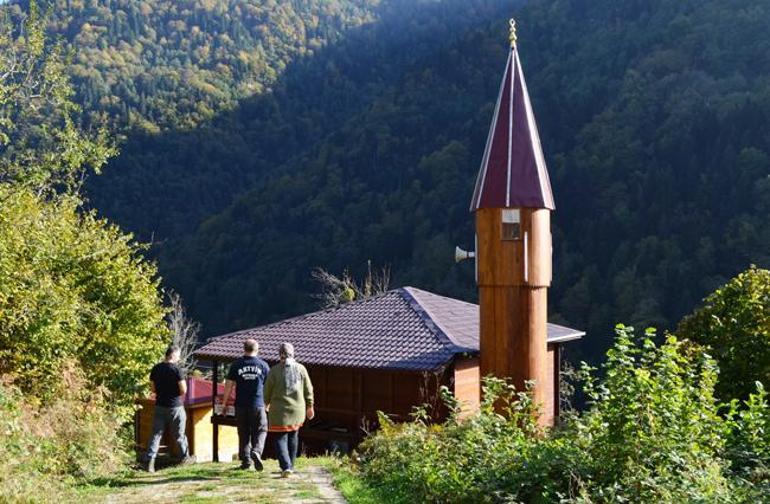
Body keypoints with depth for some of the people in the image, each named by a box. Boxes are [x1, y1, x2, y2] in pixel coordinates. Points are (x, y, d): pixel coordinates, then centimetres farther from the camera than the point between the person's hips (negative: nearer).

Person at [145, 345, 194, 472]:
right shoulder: (176, 369, -14)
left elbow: (153, 389, 9)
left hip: (160, 406, 4)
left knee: (156, 434, 4)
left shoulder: (156, 369, 2)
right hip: (175, 407, -4)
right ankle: (185, 457, 29)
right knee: (179, 434, 12)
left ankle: (150, 460, -7)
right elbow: (183, 390, -15)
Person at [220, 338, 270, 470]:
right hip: (258, 404, -1)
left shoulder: (236, 365, 1)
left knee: (244, 433, 10)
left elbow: (229, 385, 0)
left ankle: (245, 460, 10)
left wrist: (224, 403, 8)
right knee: (260, 430, 6)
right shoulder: (263, 365, 2)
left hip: (241, 405, 1)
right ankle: (256, 451, -18)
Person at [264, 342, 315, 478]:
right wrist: (309, 406, 16)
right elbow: (308, 390, 3)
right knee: (293, 437, 20)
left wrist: (267, 404, 18)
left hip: (279, 411, -3)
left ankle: (286, 467, -14)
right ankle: (290, 466, 28)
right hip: (297, 409, 3)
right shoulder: (300, 368, -2)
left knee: (280, 439, 2)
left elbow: (267, 391, -1)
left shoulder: (274, 370, -8)